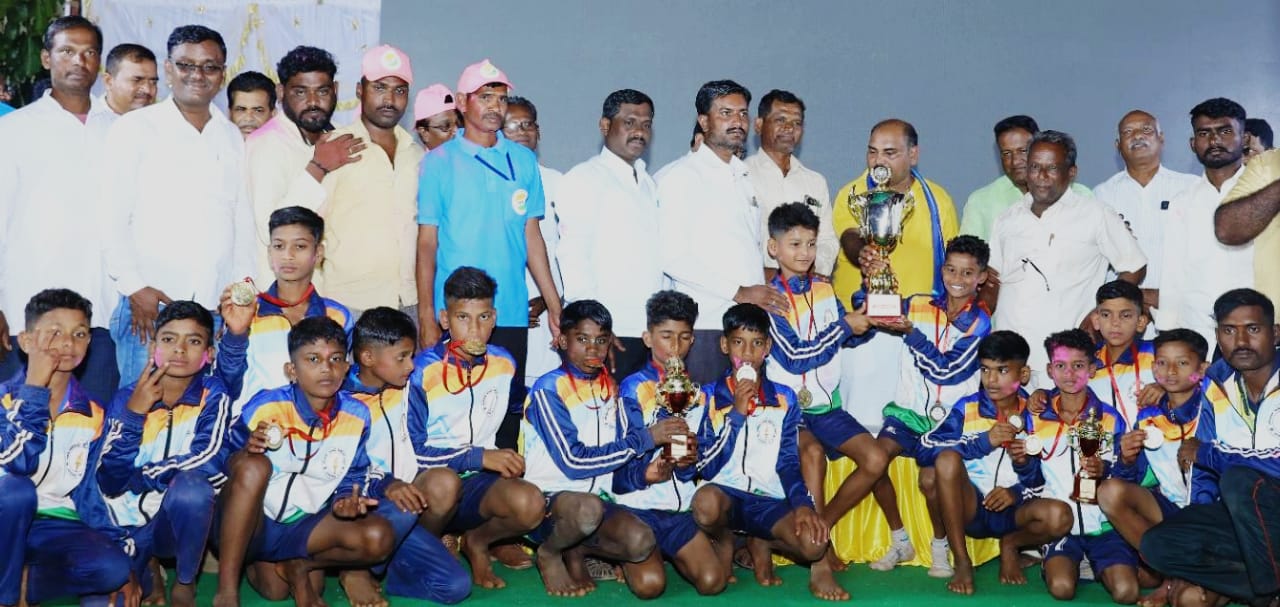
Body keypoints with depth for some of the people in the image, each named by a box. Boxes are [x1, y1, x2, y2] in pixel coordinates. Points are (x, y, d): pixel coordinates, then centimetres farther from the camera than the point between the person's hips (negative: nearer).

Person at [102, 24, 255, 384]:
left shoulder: (232, 137, 15)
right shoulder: (134, 129, 1)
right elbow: (112, 216, -2)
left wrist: (242, 284, 9)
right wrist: (133, 287, -9)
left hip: (218, 308, 4)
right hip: (150, 303, -3)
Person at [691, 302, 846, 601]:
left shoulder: (784, 399, 7)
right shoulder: (709, 396, 1)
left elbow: (788, 462, 3)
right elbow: (706, 469, -8)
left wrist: (803, 504, -17)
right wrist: (736, 414, -16)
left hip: (769, 500, 1)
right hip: (725, 494, -1)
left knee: (813, 541, -29)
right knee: (706, 502, -38)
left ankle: (761, 543, 8)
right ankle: (724, 544, 1)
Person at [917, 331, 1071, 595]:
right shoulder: (967, 408, -4)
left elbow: (1044, 480, 6)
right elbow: (924, 449, -17)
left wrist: (1018, 492, -16)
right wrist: (983, 442, -22)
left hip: (1012, 511, 1)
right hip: (969, 506, -1)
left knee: (1060, 516, -29)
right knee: (948, 459, -30)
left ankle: (1010, 545, 8)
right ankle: (962, 562, -17)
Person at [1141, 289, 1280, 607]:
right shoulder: (1217, 383, 3)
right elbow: (1205, 468, 9)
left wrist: (1203, 453, -16)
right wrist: (1195, 544, 0)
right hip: (1245, 519, 6)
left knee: (1239, 479, -32)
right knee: (1157, 544, -12)